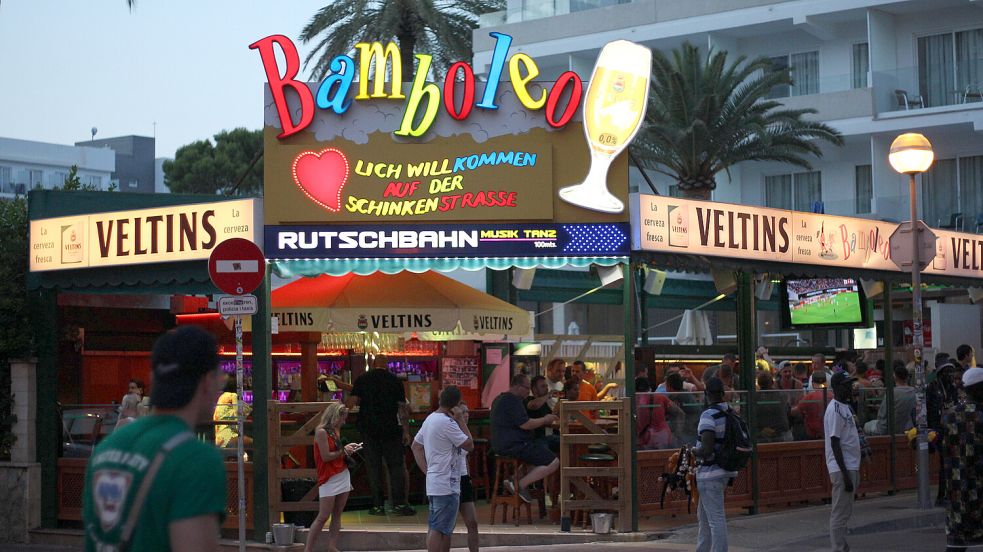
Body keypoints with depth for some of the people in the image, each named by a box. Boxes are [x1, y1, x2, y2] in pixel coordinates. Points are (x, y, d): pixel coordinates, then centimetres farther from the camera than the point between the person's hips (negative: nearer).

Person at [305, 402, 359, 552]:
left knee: (337, 515, 4)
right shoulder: (321, 432, -12)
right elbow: (326, 456, -16)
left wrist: (347, 448, 5)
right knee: (323, 517, -9)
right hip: (329, 479, -8)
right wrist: (343, 451, -6)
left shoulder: (336, 430, 13)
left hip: (343, 475, 8)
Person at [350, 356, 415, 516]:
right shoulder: (395, 380, 1)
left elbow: (353, 400, -6)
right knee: (396, 466, 4)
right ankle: (399, 503, -1)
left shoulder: (362, 379, 1)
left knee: (374, 467, 5)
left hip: (368, 429, 1)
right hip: (391, 429, -1)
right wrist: (406, 431, 1)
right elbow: (403, 407, -1)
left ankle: (378, 505, 5)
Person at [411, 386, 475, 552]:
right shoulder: (447, 423, -17)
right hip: (446, 485, -9)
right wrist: (461, 420, -7)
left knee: (436, 527, 14)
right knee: (438, 529, -9)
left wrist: (427, 470, 14)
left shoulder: (430, 419, 12)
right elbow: (469, 445, -12)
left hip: (434, 482, 9)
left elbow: (416, 446, 18)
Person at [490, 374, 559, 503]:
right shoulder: (513, 400, -15)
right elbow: (525, 424, -20)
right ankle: (520, 485, -14)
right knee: (553, 462, -13)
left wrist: (543, 421, 19)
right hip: (514, 445, -11)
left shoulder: (500, 399, 19)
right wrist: (545, 420, -5)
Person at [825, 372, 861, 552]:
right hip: (842, 469, -10)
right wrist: (845, 474, -22)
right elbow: (835, 443, -19)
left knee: (845, 512, 13)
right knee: (840, 513, -7)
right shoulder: (834, 410, -15)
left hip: (851, 467, 10)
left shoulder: (845, 407, 15)